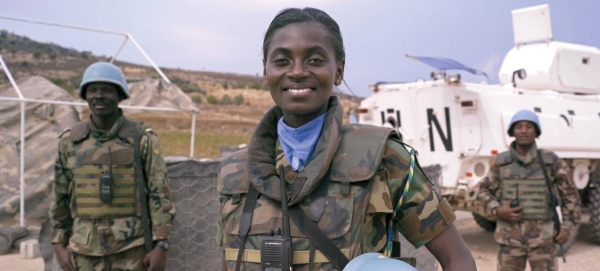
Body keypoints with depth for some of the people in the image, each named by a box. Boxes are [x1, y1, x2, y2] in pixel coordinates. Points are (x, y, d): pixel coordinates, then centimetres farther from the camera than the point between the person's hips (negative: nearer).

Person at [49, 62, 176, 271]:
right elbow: (60, 196, 9)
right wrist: (59, 245, 5)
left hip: (131, 247, -2)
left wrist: (161, 246, -12)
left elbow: (159, 193, -7)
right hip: (85, 249, 3)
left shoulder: (143, 139, -6)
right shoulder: (70, 141, 3)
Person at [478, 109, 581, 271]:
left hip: (542, 237, -1)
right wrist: (498, 211, -12)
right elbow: (485, 192, 6)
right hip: (511, 236, 1)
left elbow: (569, 193, 5)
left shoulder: (550, 160, -3)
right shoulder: (501, 162, -2)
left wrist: (568, 226, -2)